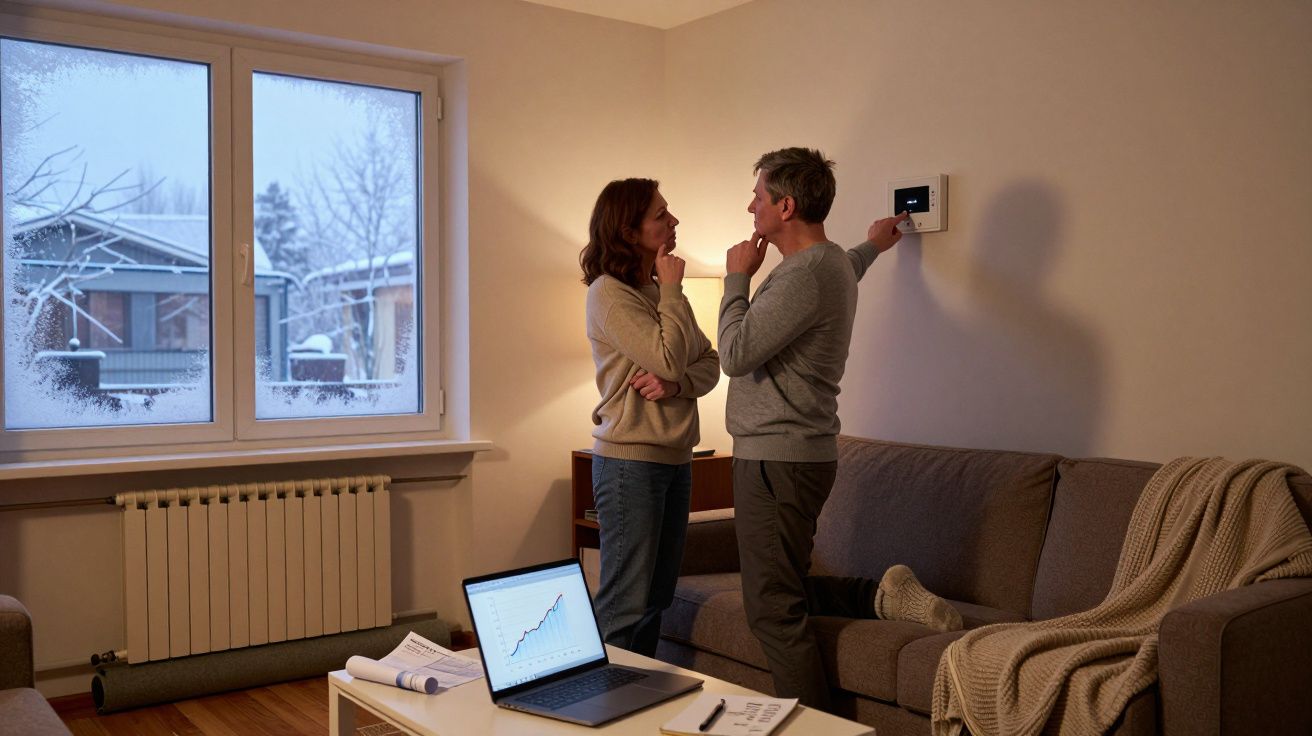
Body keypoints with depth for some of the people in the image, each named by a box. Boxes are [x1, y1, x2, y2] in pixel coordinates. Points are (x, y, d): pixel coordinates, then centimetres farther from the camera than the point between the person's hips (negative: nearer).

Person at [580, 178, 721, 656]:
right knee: (626, 603, -4)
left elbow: (710, 362, 9)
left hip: (674, 456, 9)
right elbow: (670, 359, -21)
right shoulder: (609, 293, -12)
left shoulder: (657, 289, 13)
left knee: (657, 597, 15)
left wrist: (678, 383, -13)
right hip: (630, 459, -9)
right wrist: (673, 289, -10)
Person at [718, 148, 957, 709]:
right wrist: (872, 247, 61)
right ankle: (883, 595, 12)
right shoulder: (833, 263, 14)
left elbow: (735, 355, -21)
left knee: (773, 609, -5)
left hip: (777, 460, -10)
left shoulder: (807, 274, -19)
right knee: (782, 589, 19)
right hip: (799, 453, 10)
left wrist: (736, 277, -7)